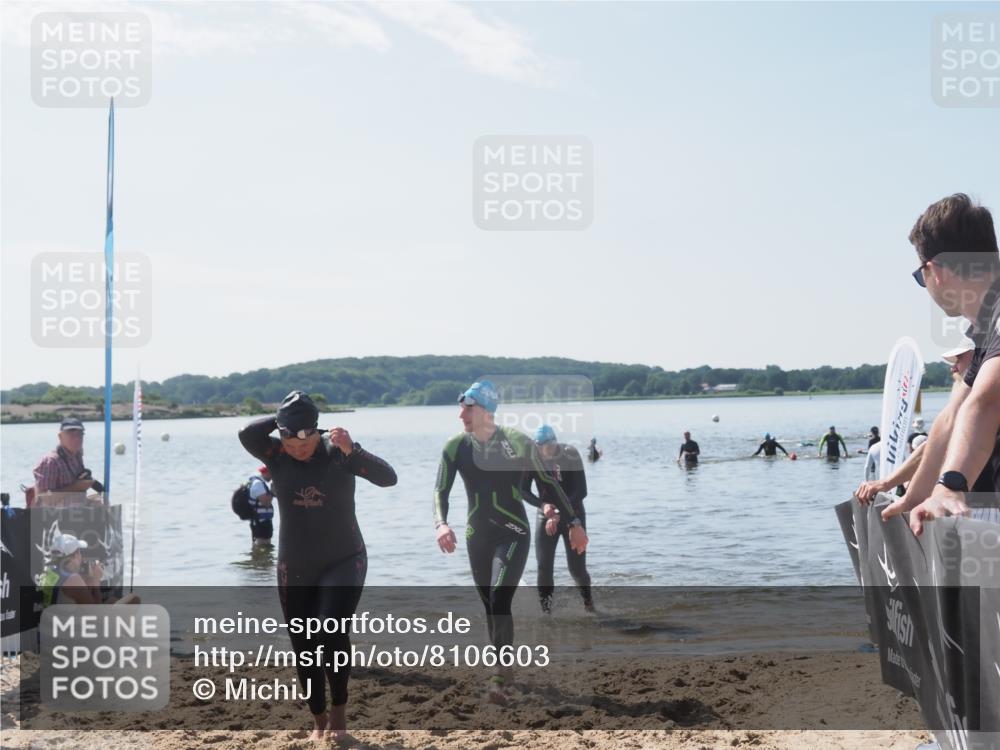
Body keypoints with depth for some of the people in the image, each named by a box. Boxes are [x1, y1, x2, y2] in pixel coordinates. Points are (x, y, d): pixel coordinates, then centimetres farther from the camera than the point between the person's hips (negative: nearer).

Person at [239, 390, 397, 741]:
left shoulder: (338, 451, -11)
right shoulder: (276, 455, -7)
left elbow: (388, 477, -23)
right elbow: (246, 434, -26)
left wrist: (352, 450, -37)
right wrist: (282, 420, -22)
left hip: (343, 561, -3)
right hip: (294, 568, 3)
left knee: (333, 630, -21)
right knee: (304, 648, 7)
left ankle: (339, 708, 0)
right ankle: (319, 720, 25)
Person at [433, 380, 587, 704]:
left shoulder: (518, 443, -9)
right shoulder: (455, 447, -2)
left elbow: (548, 484, 0)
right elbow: (441, 490, -8)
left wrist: (574, 523, 1)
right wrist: (441, 524, -28)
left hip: (512, 535, -4)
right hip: (477, 537, 4)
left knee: (500, 602, -19)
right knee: (491, 608, 10)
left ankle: (499, 677, -13)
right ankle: (502, 672, 25)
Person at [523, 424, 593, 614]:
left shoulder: (570, 455, -18)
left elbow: (581, 491, -20)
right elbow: (524, 490, -6)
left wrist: (559, 514, -29)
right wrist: (543, 505, -25)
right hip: (546, 516, 2)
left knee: (576, 567, -1)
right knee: (543, 566, -9)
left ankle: (588, 600, 28)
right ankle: (546, 610, 1)